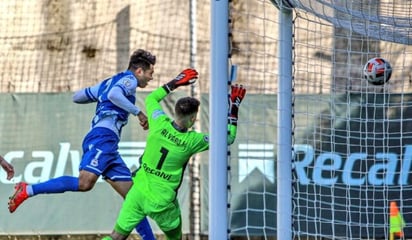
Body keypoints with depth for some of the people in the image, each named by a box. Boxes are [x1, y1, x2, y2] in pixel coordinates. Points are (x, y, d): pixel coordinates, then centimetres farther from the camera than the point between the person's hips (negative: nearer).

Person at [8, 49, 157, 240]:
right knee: (85, 183, -26)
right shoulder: (129, 79, 4)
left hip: (109, 147, 10)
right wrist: (138, 112, -15)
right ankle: (27, 190, -21)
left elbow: (77, 97, 32)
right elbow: (114, 94, -19)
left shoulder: (108, 82, 29)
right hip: (103, 137, -10)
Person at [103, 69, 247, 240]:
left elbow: (151, 98, 14)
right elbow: (228, 138, 0)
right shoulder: (192, 141, -14)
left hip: (138, 193, 3)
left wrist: (176, 82, 17)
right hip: (162, 203, -3)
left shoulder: (160, 124, -10)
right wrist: (233, 108, 5)